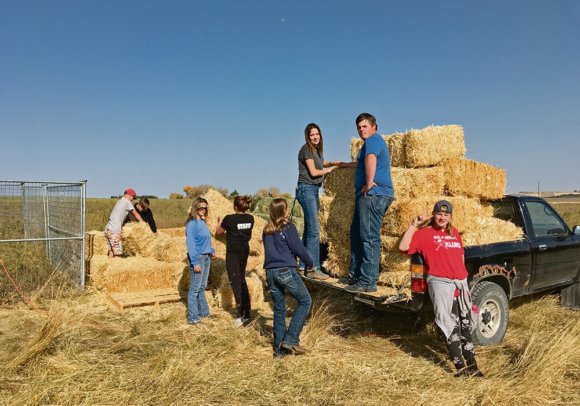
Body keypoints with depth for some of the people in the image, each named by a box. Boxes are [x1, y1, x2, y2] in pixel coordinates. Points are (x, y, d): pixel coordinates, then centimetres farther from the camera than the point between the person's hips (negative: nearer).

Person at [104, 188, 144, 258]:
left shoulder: (119, 201, 19)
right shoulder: (127, 202, -5)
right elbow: (136, 214, 2)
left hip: (108, 229, 9)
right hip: (114, 231, -9)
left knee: (111, 252, 11)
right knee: (118, 254, -7)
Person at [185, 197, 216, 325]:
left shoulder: (203, 222, 11)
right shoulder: (192, 223, -13)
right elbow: (190, 244, -17)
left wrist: (212, 251, 10)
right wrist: (195, 262, -20)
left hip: (206, 257, 8)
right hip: (198, 257, -8)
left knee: (202, 287, 17)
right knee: (195, 289, -4)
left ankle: (203, 312, 27)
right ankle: (192, 317, 1)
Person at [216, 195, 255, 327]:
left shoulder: (229, 219, -16)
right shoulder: (250, 219, -1)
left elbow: (218, 232, 0)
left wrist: (220, 222, 20)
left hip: (233, 253, -6)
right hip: (245, 251, 6)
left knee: (236, 283, -1)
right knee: (241, 280, 21)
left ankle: (244, 315, -2)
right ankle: (247, 310, 28)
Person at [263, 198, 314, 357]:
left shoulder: (267, 230, 12)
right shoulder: (288, 227, -7)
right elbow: (299, 249, -6)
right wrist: (310, 263, 9)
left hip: (270, 272, 7)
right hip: (286, 270, -7)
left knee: (279, 308, 13)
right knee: (305, 301, 6)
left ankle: (279, 348, 16)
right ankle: (290, 340, -1)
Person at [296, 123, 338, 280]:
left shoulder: (316, 150, 17)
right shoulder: (306, 149, -8)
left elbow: (321, 163, 36)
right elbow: (313, 171, -14)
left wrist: (332, 163, 18)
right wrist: (328, 170, 2)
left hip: (313, 190, 9)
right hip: (307, 189, -9)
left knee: (309, 229, 10)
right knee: (314, 230, -14)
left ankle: (304, 265, 17)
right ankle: (313, 268, -13)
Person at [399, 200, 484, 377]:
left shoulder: (455, 232, 16)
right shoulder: (425, 233, -2)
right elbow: (403, 247, -15)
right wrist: (414, 225, -15)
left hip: (461, 282, 7)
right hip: (440, 282, -7)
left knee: (465, 325, 12)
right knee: (450, 325, -9)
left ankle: (472, 365, 21)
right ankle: (461, 366, -4)